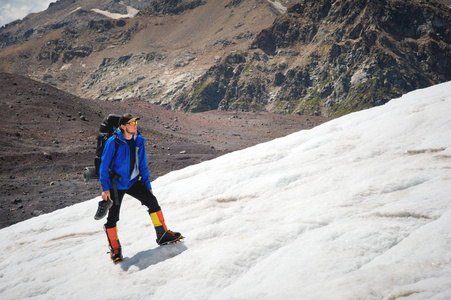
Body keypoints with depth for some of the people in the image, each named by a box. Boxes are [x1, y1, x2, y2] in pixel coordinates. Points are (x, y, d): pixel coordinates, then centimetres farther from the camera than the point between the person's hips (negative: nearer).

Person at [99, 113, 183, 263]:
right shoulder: (113, 142, -14)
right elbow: (104, 165, -11)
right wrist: (105, 188, -15)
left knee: (152, 201, -11)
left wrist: (147, 185, 9)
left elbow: (143, 165, 10)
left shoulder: (139, 141, 1)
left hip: (133, 182, 4)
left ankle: (163, 235, -2)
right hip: (116, 184, -4)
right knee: (113, 217, -1)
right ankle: (115, 249, 16)